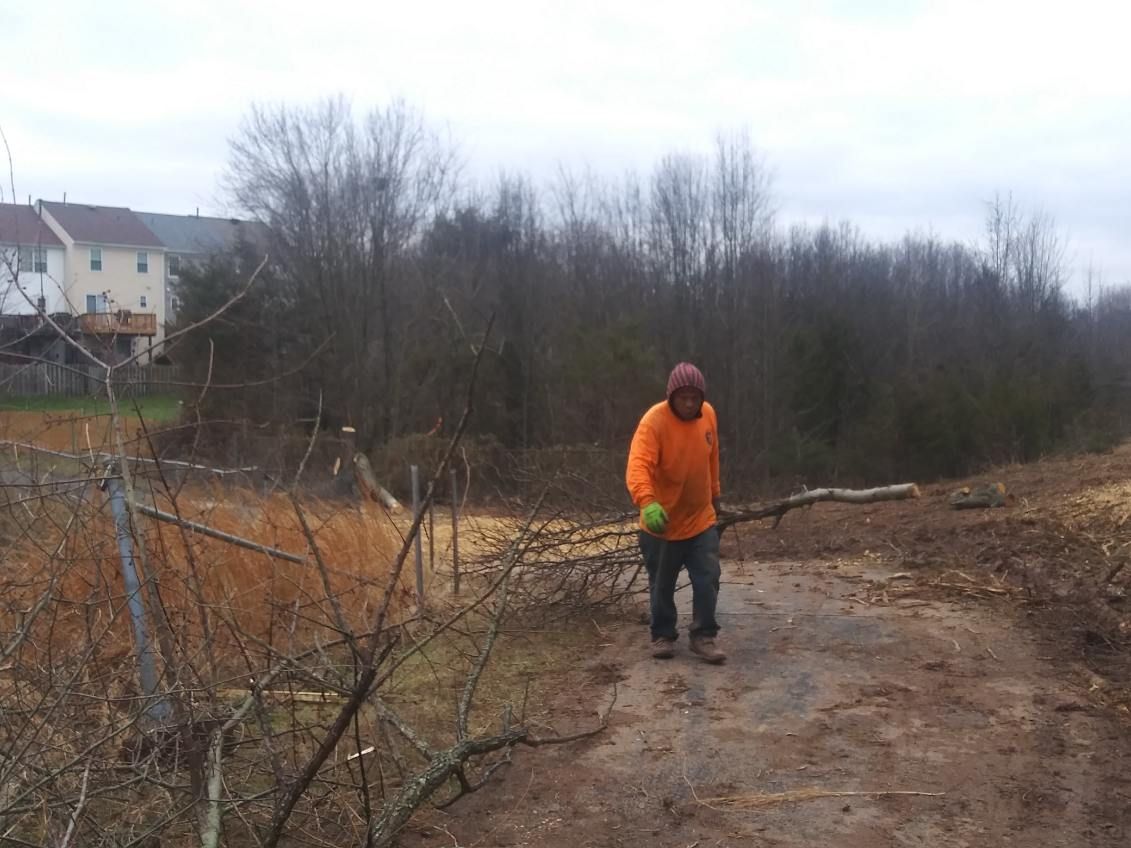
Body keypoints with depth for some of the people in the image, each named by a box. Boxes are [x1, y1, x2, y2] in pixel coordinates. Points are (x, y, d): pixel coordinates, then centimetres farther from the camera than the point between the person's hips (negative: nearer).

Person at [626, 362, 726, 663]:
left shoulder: (708, 415, -3)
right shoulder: (654, 421, -23)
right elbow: (638, 467, -36)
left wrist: (715, 495, 20)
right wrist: (647, 503, -52)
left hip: (701, 520, 4)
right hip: (662, 523, -4)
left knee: (708, 580, 3)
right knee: (662, 586, 11)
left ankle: (703, 636, 16)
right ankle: (663, 636, 28)